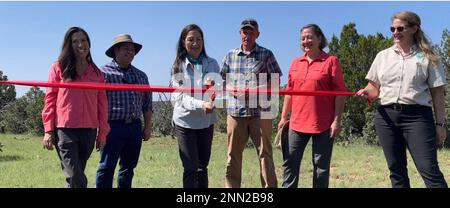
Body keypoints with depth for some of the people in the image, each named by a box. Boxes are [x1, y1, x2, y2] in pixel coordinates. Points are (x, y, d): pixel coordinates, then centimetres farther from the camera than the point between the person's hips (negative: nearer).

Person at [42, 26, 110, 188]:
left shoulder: (96, 73, 11)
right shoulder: (59, 67, 4)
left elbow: (102, 104, 11)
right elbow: (50, 100, 3)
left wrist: (102, 133, 8)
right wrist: (48, 130, -2)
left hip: (89, 130, 3)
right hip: (64, 130, -3)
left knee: (76, 176, 11)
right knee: (77, 179, -10)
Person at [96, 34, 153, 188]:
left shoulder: (141, 76, 16)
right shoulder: (104, 72, -1)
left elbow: (147, 103, 16)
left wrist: (147, 127, 12)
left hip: (135, 127, 5)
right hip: (113, 126, -5)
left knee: (129, 167, 13)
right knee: (107, 167, -1)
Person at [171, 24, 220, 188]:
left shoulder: (211, 64, 2)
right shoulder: (178, 66, -3)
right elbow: (179, 97, -13)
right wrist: (201, 105, -31)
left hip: (206, 122, 3)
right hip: (185, 121, -2)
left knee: (202, 167, 13)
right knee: (190, 168, -4)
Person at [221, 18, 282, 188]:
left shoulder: (266, 54, 5)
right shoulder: (230, 55, 14)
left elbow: (276, 80, 2)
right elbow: (222, 79, 17)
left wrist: (256, 89, -13)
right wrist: (230, 88, -5)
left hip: (260, 111, -3)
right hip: (235, 111, 3)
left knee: (264, 153, 1)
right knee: (233, 154, 7)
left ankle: (269, 186, 9)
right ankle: (231, 186, 18)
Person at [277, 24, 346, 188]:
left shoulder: (331, 61, -2)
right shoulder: (295, 63, 13)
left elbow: (339, 93, -6)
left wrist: (337, 120, -11)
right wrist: (284, 117, 14)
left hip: (323, 124, -5)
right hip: (297, 123, 5)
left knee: (321, 166, 6)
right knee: (289, 162, 7)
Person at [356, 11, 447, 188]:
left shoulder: (427, 56, 3)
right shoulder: (383, 56, 12)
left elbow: (437, 92, 2)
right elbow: (375, 87, 16)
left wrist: (440, 123, -2)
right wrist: (367, 92, -8)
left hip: (417, 116, -3)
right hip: (386, 116, 4)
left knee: (429, 169, -10)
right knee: (396, 169, 9)